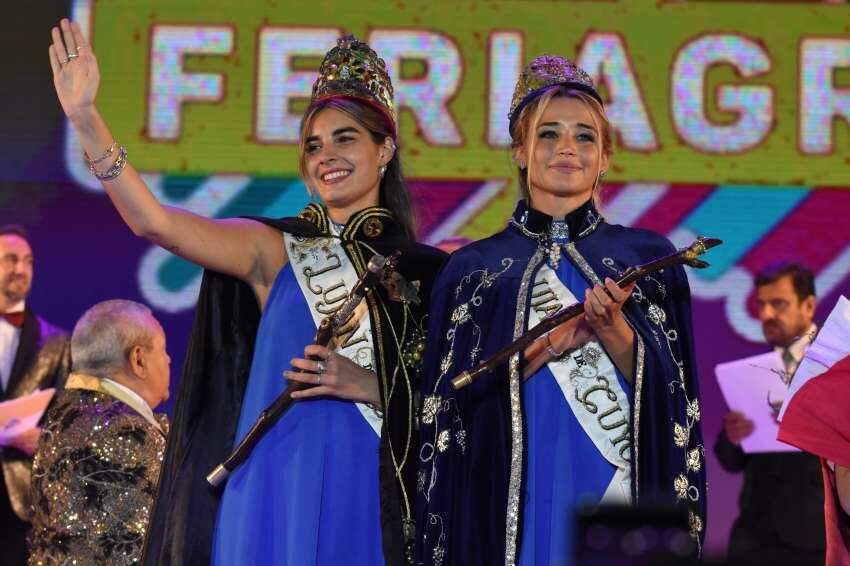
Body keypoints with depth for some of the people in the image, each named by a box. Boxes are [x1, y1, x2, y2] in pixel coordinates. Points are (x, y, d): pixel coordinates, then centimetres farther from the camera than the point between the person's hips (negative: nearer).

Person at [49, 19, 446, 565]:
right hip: (279, 489, -1)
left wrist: (373, 386, -11)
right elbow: (154, 222, -14)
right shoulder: (275, 249, 1)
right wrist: (85, 115, -24)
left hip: (372, 495, 1)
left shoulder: (424, 270, 6)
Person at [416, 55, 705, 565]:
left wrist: (613, 329, -16)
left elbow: (669, 390, 1)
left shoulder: (648, 257, 7)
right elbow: (455, 398, -3)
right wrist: (554, 341, -15)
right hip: (514, 501, 0)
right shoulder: (473, 269, 6)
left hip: (617, 494, 0)